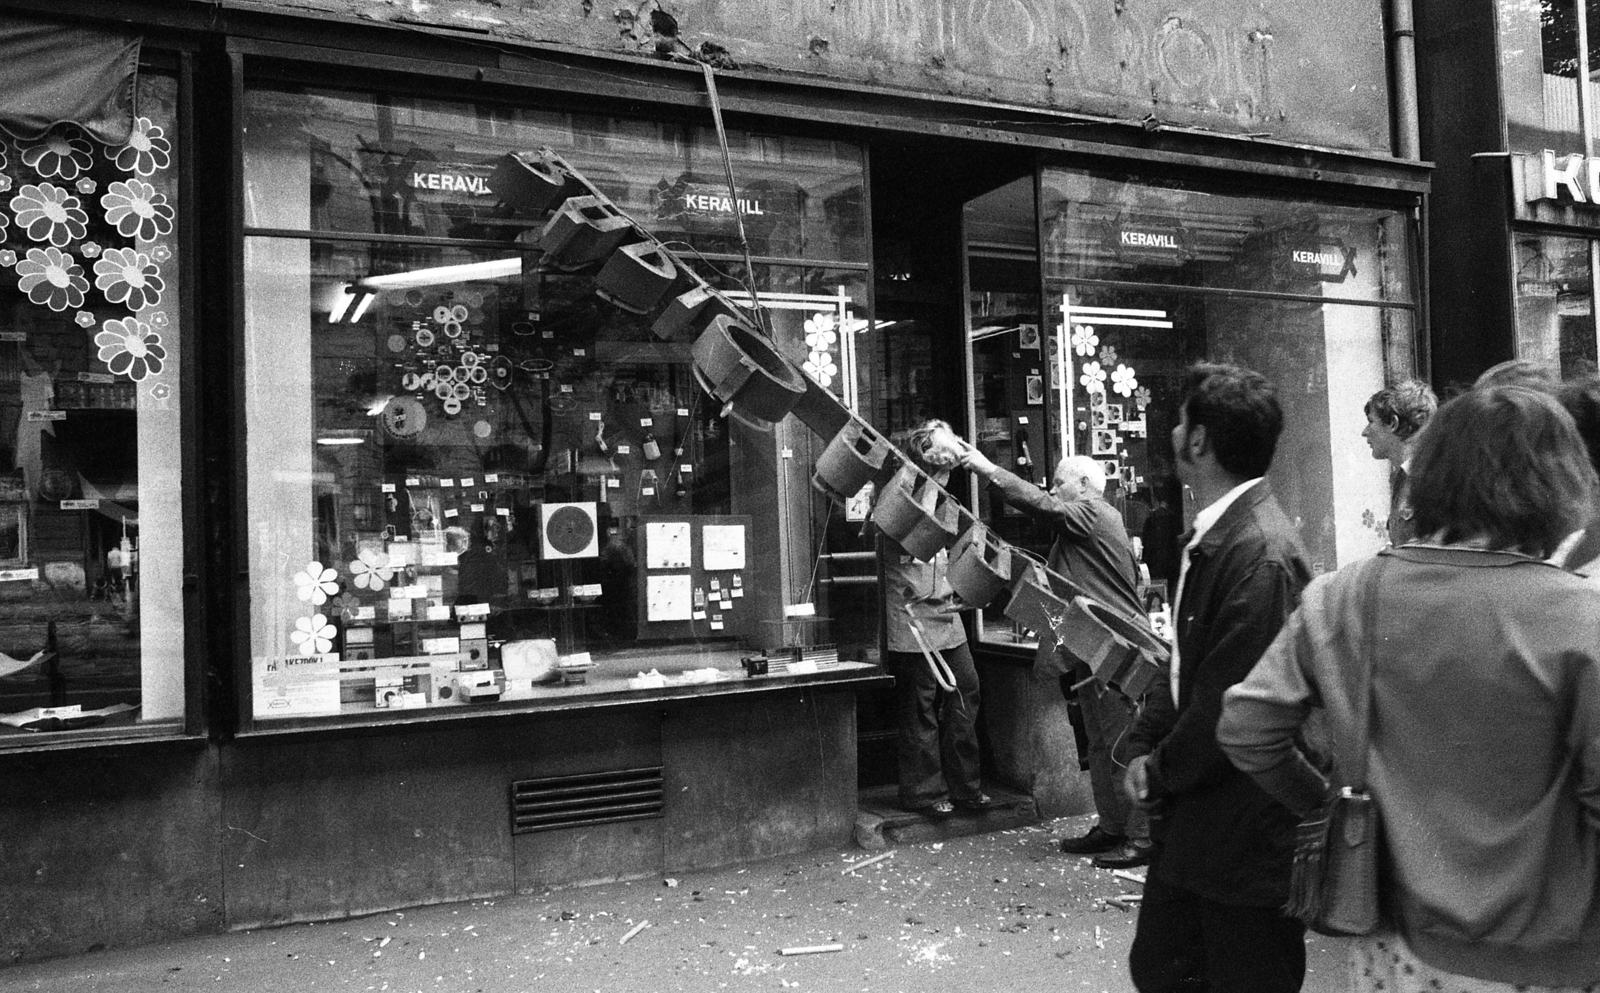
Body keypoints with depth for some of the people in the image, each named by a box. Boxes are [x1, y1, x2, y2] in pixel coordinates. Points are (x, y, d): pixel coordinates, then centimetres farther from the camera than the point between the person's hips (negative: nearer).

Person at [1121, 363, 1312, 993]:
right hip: (1190, 824, 9)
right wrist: (1145, 747, 1)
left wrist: (1162, 773, -10)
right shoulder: (1207, 538, 7)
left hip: (1246, 840, -9)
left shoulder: (1261, 553, -24)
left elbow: (1231, 700, -24)